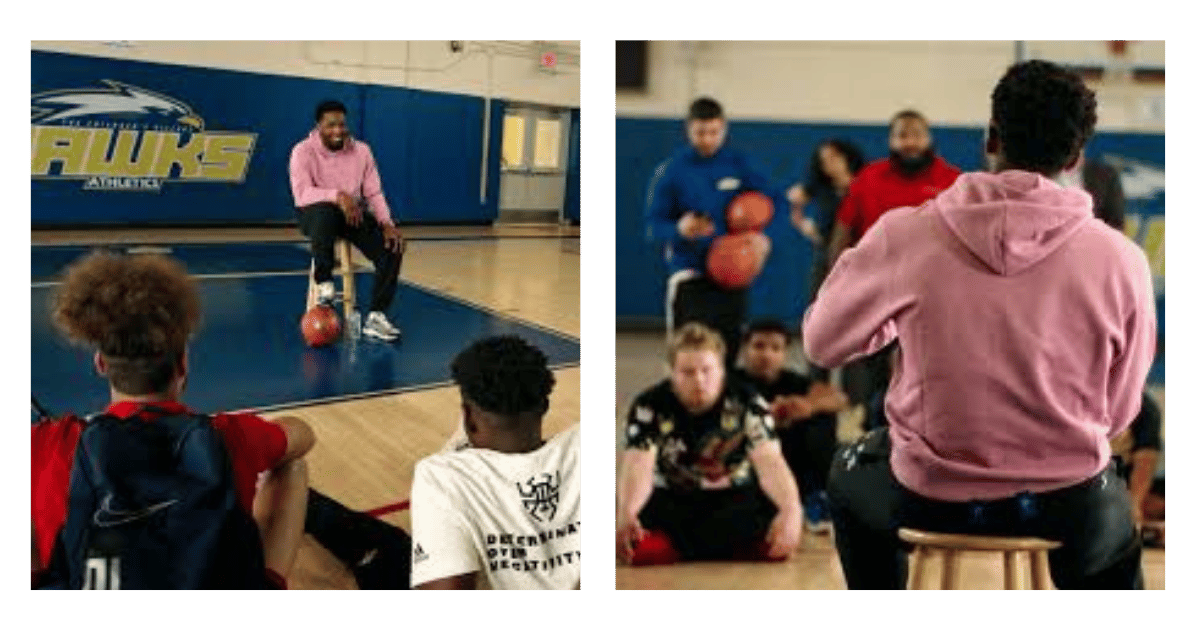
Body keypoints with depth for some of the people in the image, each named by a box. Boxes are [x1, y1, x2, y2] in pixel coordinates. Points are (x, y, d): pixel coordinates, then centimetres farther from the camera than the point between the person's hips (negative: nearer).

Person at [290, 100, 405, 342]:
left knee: (392, 247, -20)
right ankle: (324, 282, -25)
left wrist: (387, 223, -18)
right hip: (314, 213, -4)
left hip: (353, 213, 4)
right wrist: (337, 195, -42)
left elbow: (374, 193, -1)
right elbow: (302, 194, -26)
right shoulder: (303, 151, -12)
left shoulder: (361, 150, 0)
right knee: (326, 212, -42)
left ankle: (376, 317, -14)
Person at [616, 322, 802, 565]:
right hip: (669, 501, -1)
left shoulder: (746, 402, -9)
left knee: (779, 541, -29)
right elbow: (638, 465, -25)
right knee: (641, 547, -32)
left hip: (735, 499, 1)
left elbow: (769, 461, -21)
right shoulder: (650, 406, -11)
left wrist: (791, 509, -42)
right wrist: (626, 511, -48)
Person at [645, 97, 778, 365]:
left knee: (728, 351, 8)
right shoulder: (671, 170, -3)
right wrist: (679, 230, -23)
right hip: (688, 273, -2)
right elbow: (654, 224, -2)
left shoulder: (743, 166, 2)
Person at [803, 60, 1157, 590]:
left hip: (931, 498, -1)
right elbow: (1118, 412, 1)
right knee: (1113, 522, 38)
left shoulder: (904, 234, -14)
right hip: (1069, 506, 1)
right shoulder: (1121, 258, -12)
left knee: (850, 477, 34)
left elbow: (822, 343, 1)